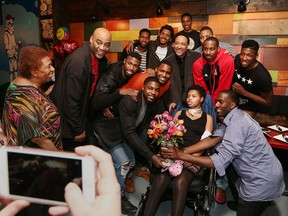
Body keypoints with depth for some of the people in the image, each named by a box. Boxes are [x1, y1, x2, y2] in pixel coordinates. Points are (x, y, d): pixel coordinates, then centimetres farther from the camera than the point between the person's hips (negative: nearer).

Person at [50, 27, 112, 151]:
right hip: (67, 120, -8)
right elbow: (71, 100, -26)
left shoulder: (100, 58, -1)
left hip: (83, 114, 8)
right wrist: (78, 130, -19)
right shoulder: (78, 61, -28)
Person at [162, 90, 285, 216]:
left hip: (261, 182, -8)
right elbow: (212, 139, -4)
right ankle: (239, 203, 29)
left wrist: (181, 156, -26)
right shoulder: (232, 118, 3)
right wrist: (183, 151, -13)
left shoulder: (237, 123, -25)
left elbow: (221, 162, -27)